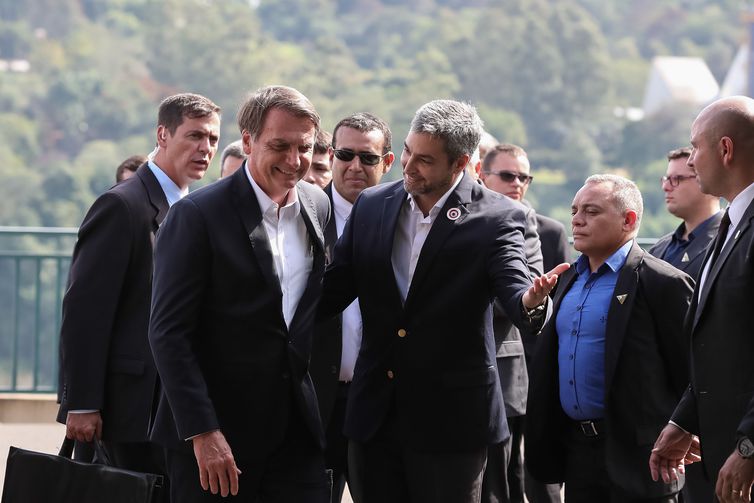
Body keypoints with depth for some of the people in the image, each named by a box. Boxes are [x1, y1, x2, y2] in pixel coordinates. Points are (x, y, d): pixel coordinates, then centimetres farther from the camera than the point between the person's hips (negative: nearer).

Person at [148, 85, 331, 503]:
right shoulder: (197, 216, -10)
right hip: (212, 439, -5)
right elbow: (168, 333, -13)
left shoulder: (319, 208, 9)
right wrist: (202, 433, -19)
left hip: (300, 434, 5)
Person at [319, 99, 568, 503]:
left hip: (450, 420, -4)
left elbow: (514, 289, -18)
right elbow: (334, 288, 6)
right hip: (373, 413, 4)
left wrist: (531, 301, -42)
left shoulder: (495, 219, -7)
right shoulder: (371, 205, 5)